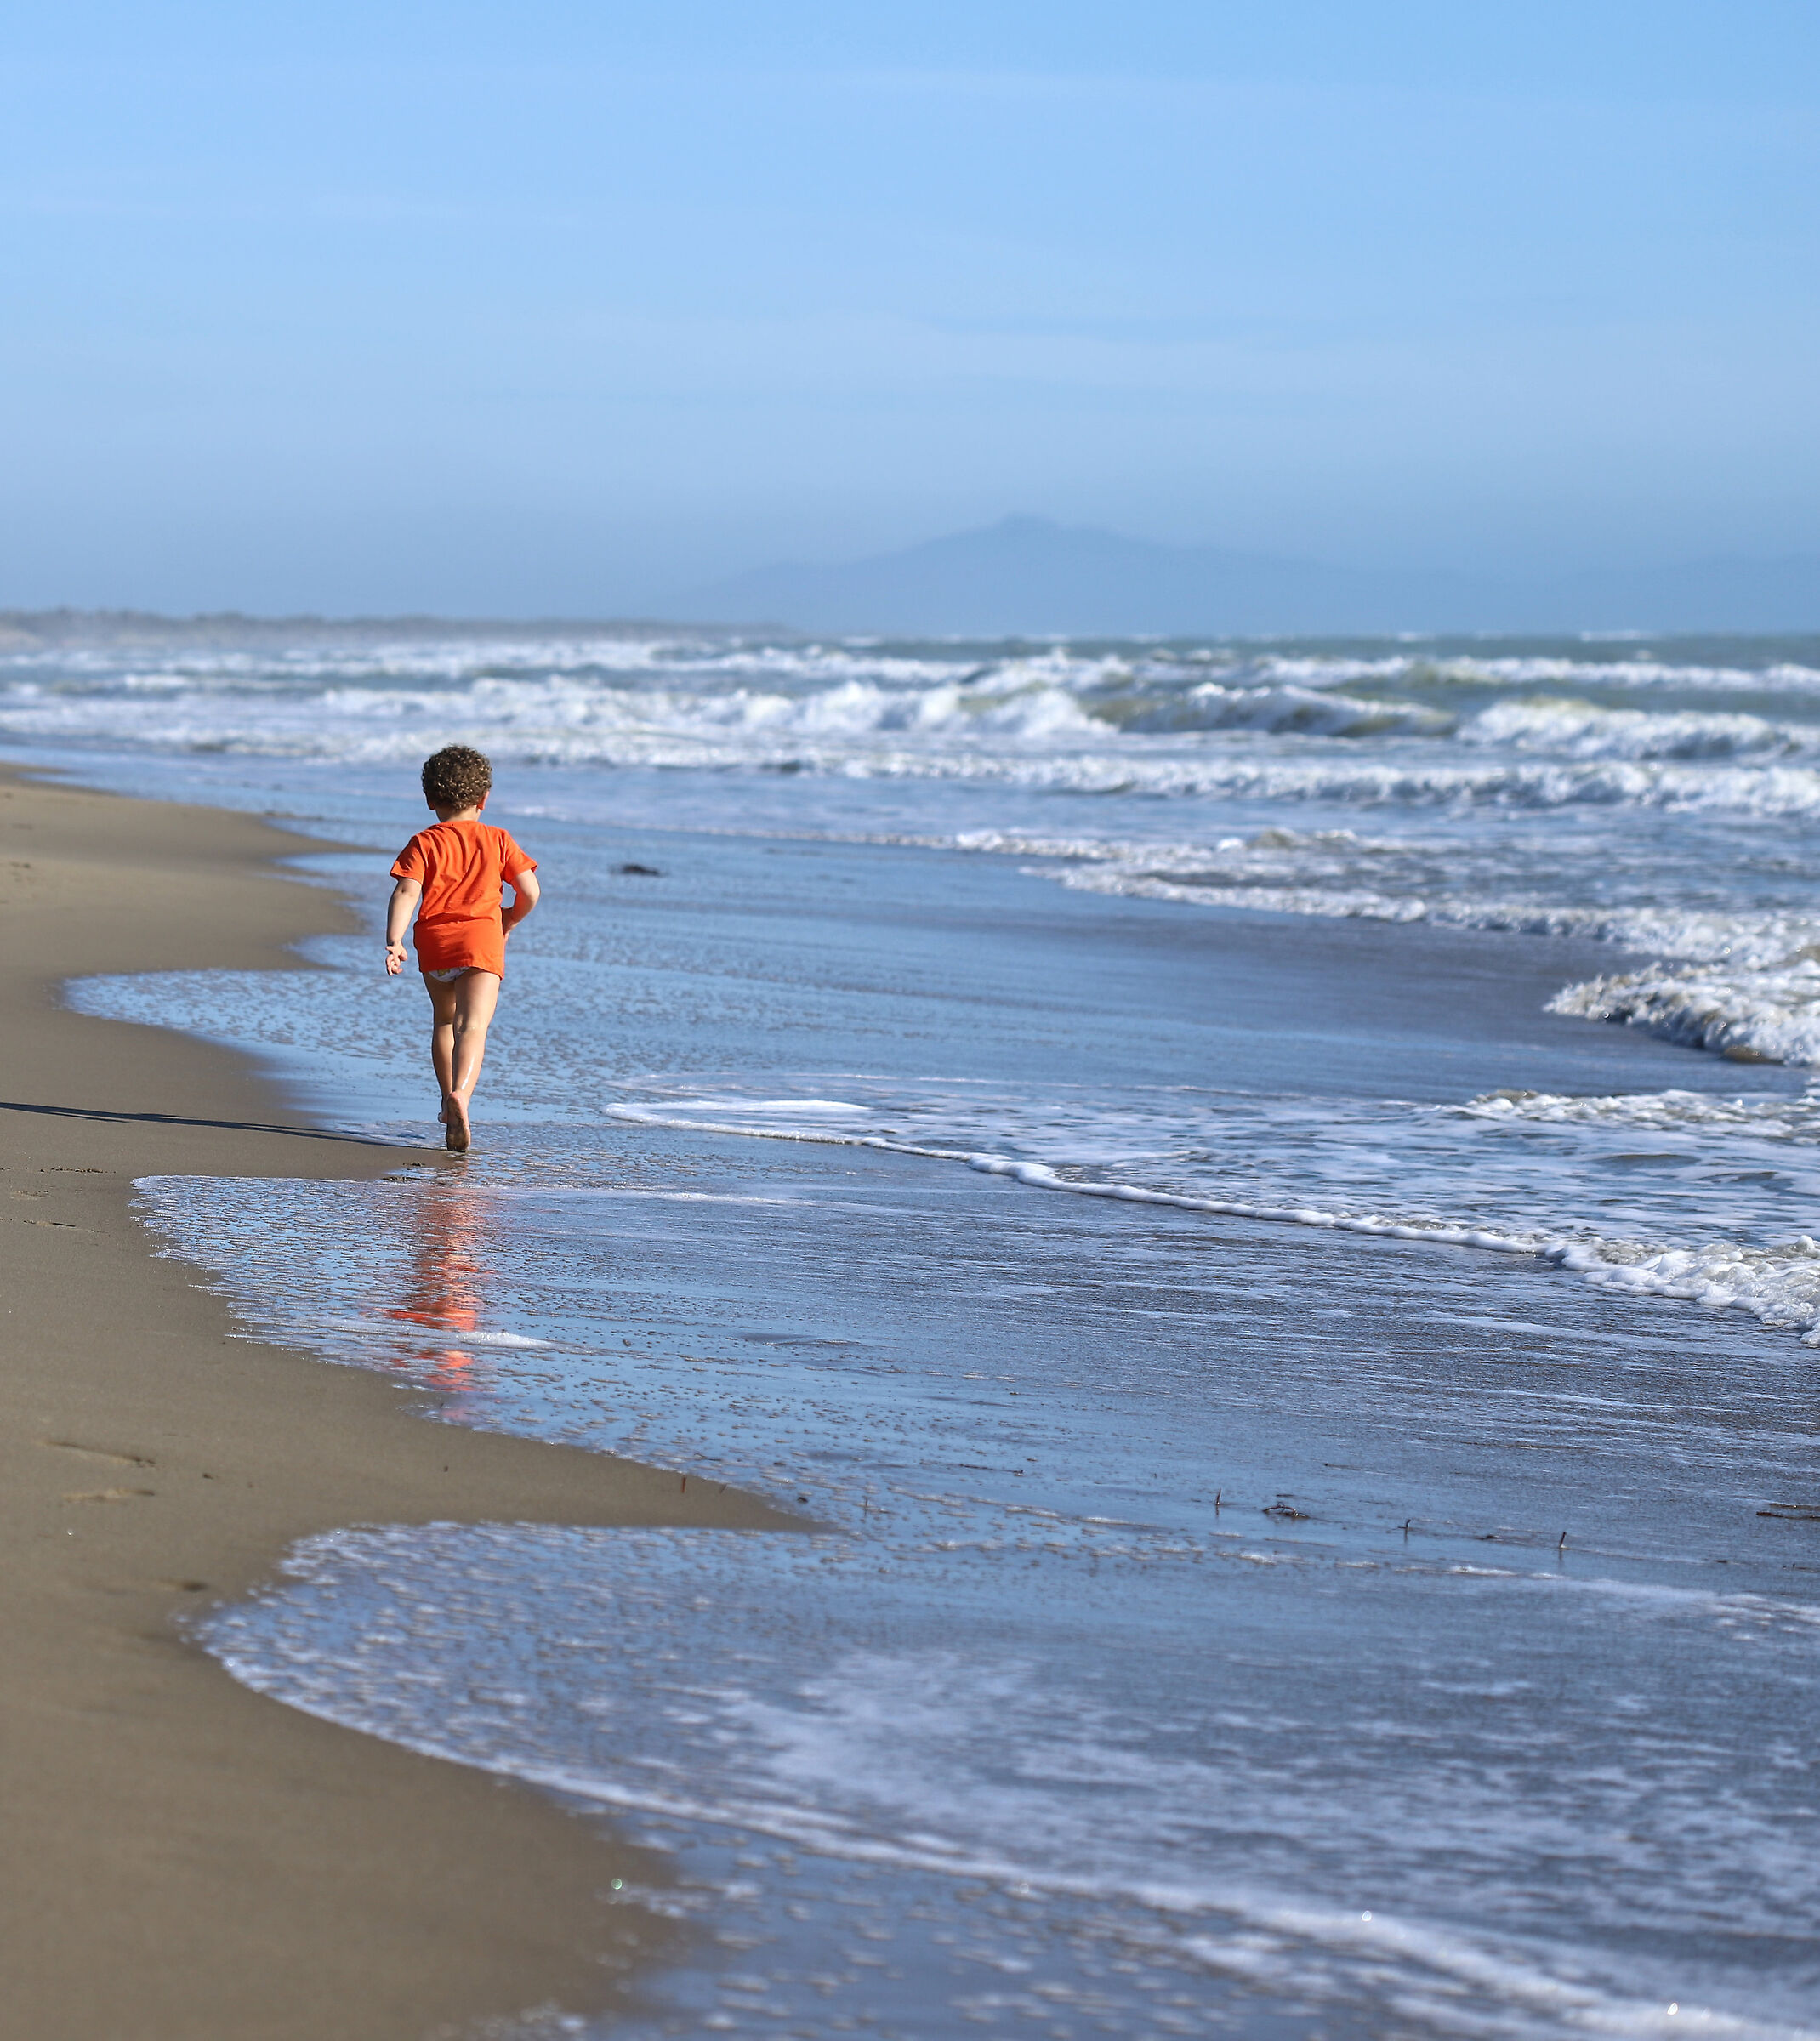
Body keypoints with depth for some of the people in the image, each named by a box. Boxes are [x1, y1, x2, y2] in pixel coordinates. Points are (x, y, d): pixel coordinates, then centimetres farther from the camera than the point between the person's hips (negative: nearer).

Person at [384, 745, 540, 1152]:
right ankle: (461, 1095, -40)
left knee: (444, 1021, 24)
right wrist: (509, 921, 26)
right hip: (482, 939, -2)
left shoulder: (423, 844, 7)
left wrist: (393, 941, -15)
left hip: (434, 941, 2)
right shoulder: (497, 840, 10)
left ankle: (450, 1105, 31)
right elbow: (530, 892, 7)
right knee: (472, 1026, -14)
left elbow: (406, 893, -8)